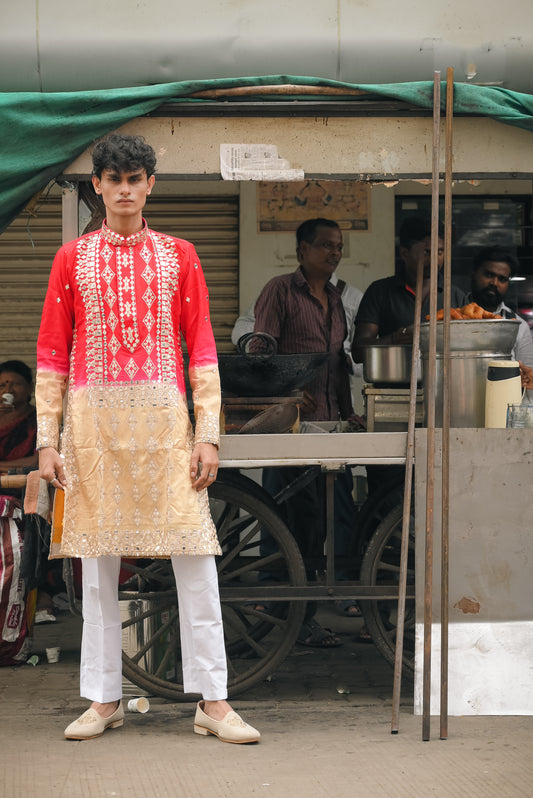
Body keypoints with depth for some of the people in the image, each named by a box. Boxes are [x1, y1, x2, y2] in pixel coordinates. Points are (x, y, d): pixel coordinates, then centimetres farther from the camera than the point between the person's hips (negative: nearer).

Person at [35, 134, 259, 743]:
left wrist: (207, 434, -2)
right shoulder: (72, 259, 8)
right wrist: (48, 440, 0)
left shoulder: (178, 257, 8)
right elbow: (52, 355, 7)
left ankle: (213, 704, -2)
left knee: (195, 558, -5)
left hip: (163, 419, 0)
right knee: (97, 561, 4)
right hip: (94, 423, 1)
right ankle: (104, 700, 13)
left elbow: (202, 349, 6)